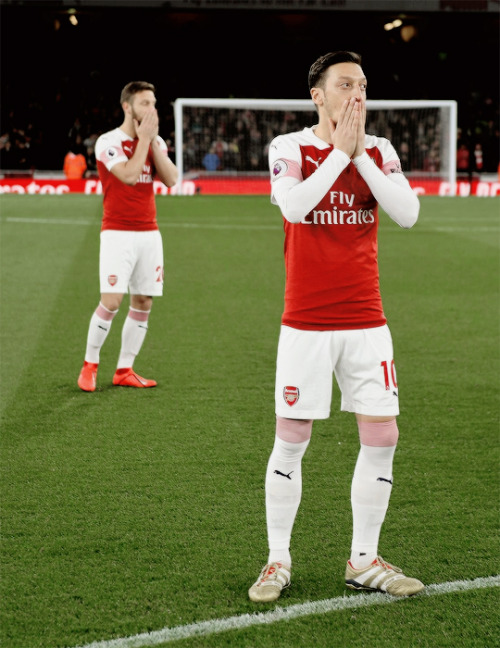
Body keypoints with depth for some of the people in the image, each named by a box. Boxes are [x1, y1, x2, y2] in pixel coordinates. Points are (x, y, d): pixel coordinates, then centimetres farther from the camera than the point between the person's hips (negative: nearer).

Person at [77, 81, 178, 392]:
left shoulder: (155, 141, 11)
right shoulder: (109, 142, -7)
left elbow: (171, 178, -2)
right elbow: (129, 174, -20)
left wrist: (153, 140, -5)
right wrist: (143, 137, -12)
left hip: (149, 233, 6)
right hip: (118, 234, -6)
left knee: (143, 303, 4)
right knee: (111, 301, -14)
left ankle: (124, 370, 13)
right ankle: (90, 364, 4)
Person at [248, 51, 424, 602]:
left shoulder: (379, 151, 7)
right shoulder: (289, 148, -2)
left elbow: (407, 214, -8)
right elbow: (294, 206, -22)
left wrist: (360, 154, -9)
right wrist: (340, 150, -15)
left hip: (366, 322, 3)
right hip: (306, 324, -3)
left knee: (381, 437, 2)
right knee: (291, 440, 1)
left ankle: (364, 561, 16)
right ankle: (278, 561, 15)